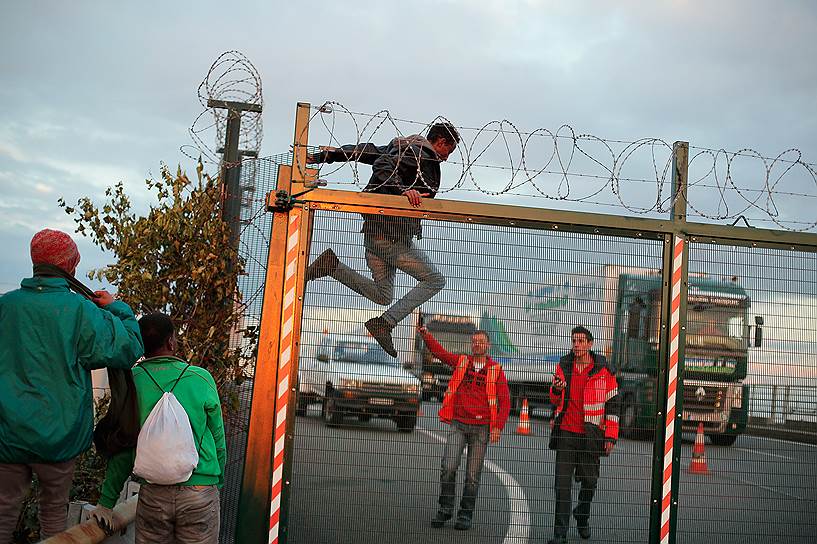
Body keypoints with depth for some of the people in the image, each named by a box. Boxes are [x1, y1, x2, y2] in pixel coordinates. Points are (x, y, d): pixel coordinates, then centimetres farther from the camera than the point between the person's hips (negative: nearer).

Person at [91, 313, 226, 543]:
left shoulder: (132, 381, -2)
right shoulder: (201, 379, -3)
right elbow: (218, 440, 5)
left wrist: (106, 501, 8)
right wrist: (218, 481, 21)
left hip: (153, 495, 1)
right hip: (199, 490, -1)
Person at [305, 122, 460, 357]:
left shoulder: (401, 150, 20)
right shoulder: (421, 155, -9)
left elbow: (365, 151, 20)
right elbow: (382, 166, -22)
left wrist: (323, 156, 22)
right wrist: (403, 190, -33)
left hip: (374, 231, 10)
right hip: (393, 234, -10)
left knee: (382, 296, 15)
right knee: (434, 280, -2)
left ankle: (332, 265, 0)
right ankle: (385, 323, -11)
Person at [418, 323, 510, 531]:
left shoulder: (496, 370, 3)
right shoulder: (461, 362, 9)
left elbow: (504, 401, 1)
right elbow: (439, 351, 3)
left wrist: (498, 427, -10)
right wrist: (425, 334, -15)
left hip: (481, 428, -1)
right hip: (458, 425, 1)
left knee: (473, 475, 3)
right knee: (449, 467, -13)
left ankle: (465, 515, 13)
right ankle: (445, 509, 1)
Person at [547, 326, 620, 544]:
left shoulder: (603, 371, -3)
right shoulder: (563, 365, 6)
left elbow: (612, 405, 1)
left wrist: (611, 436, -4)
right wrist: (556, 390, -9)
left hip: (590, 436, -1)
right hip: (566, 432, 2)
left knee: (589, 481, 9)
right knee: (562, 483, -4)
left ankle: (582, 516, 38)